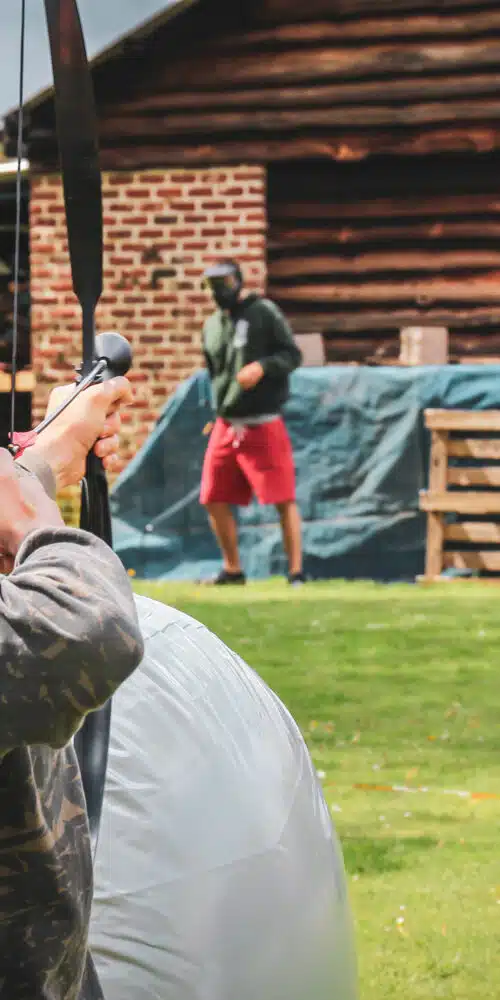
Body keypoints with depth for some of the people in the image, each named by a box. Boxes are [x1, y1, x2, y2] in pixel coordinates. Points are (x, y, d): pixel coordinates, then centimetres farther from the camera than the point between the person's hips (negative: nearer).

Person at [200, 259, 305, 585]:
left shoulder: (264, 312, -3)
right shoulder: (212, 325, 14)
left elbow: (293, 355, -7)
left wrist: (262, 366, -24)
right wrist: (216, 413, 17)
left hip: (264, 426, -6)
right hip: (226, 426, 6)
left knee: (284, 500, -7)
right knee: (215, 501, 6)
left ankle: (296, 571, -2)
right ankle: (232, 570, 20)